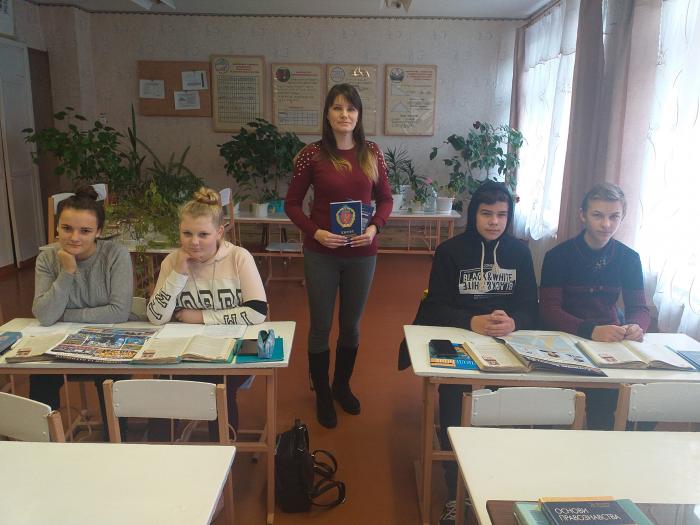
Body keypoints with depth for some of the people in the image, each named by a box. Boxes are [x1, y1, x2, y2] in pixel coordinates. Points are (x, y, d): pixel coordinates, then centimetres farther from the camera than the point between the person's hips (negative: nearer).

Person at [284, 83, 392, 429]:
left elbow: (385, 199, 7)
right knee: (321, 326, 9)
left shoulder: (371, 153, 0)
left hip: (362, 253, 2)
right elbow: (291, 203, -1)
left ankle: (342, 386, 39)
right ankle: (322, 396, 30)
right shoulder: (312, 155, -6)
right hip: (321, 253, -2)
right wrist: (315, 231, -16)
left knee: (352, 324, 16)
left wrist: (375, 227, -11)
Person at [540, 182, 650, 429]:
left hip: (613, 339, 4)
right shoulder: (558, 256, -8)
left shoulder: (629, 258, 5)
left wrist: (636, 327, -21)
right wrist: (591, 331, -30)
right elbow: (548, 310, -14)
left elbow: (639, 307, 5)